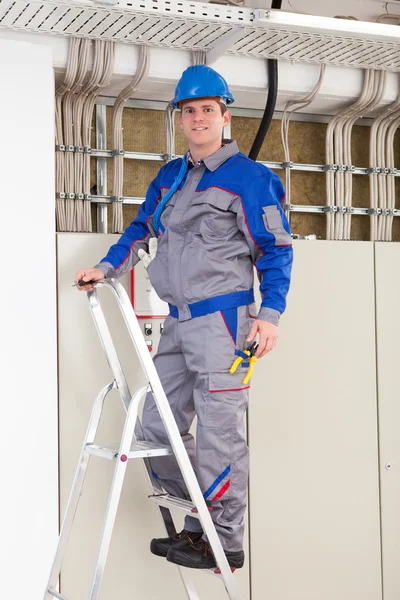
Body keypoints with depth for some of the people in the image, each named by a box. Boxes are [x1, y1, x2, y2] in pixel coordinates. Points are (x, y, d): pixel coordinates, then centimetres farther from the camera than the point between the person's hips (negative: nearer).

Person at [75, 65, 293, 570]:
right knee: (157, 427, 7)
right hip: (178, 322, 8)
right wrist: (107, 267, 9)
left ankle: (224, 541, 8)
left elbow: (275, 248, -5)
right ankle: (199, 526, 20)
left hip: (223, 320, -7)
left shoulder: (247, 177, -3)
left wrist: (270, 313, -12)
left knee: (218, 434, -4)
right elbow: (143, 229, 23)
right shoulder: (169, 176, 17)